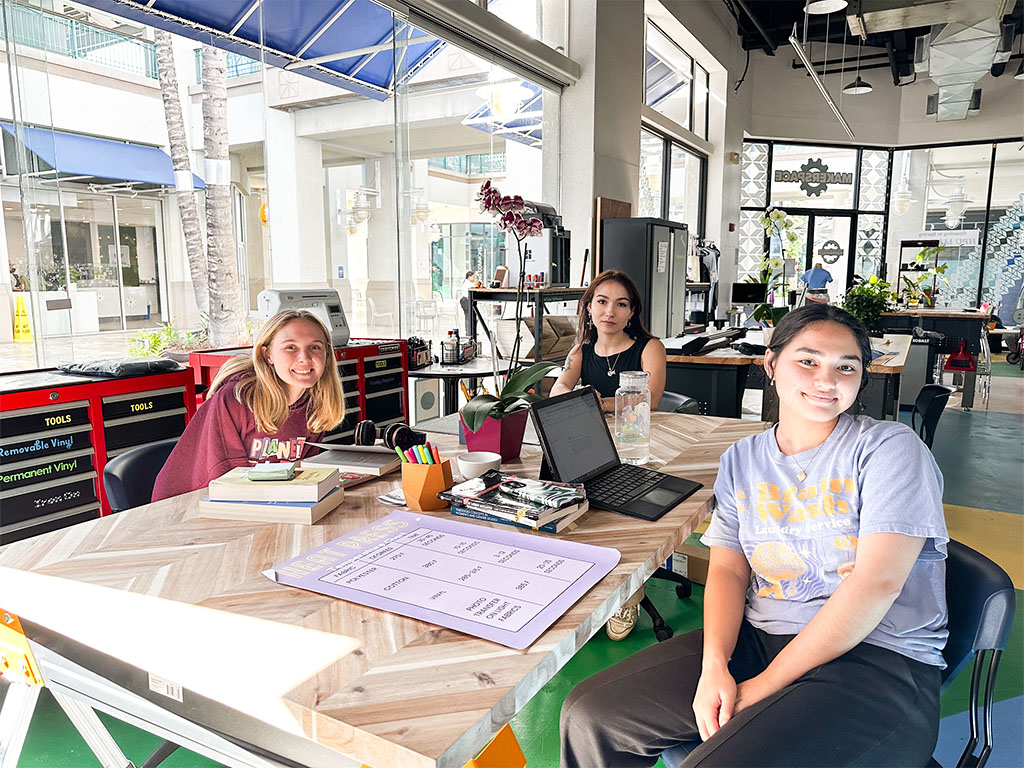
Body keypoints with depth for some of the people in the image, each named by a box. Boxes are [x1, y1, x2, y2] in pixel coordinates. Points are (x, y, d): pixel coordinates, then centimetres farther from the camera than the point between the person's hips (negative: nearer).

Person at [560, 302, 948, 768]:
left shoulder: (890, 448, -5)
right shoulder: (742, 460, 10)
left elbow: (876, 583, -14)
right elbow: (727, 569, 6)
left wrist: (765, 684, -15)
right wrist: (714, 666, -14)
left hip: (876, 660, -4)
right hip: (757, 638, 5)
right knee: (591, 715, -8)